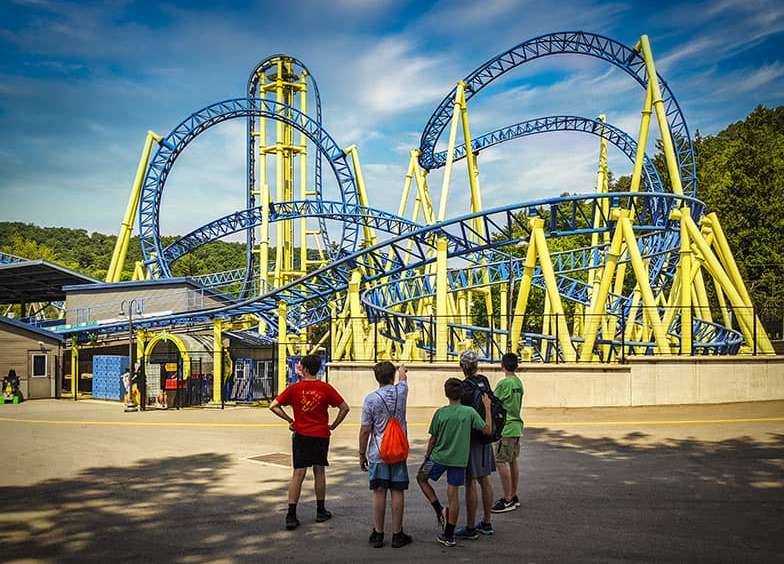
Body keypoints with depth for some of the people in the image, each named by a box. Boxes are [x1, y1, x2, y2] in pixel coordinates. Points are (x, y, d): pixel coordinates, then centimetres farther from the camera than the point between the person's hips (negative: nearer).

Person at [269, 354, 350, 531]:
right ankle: (321, 511, 22)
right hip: (321, 435, 1)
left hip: (301, 435, 0)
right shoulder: (326, 388, -3)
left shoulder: (294, 388, -4)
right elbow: (344, 407, -3)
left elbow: (274, 406, -5)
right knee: (319, 472, 12)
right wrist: (333, 425, 5)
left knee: (298, 474, -1)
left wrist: (289, 420, 3)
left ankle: (291, 516, -6)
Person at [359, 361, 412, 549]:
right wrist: (402, 369, 47)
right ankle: (397, 534, 11)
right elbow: (403, 378, 25)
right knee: (397, 492, 5)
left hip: (378, 453, -1)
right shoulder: (401, 391, -2)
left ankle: (378, 534, 11)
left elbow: (365, 430, -7)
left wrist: (362, 454, 3)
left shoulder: (371, 399, -9)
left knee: (379, 492, 4)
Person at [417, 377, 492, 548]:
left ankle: (440, 510, 10)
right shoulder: (470, 412, -8)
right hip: (459, 459, 2)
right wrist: (487, 408, 3)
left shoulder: (440, 413, -9)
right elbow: (488, 430, -3)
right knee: (453, 494, 7)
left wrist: (427, 457, 11)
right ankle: (449, 536, 12)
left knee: (421, 478, 22)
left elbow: (433, 439, -3)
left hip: (439, 457, -1)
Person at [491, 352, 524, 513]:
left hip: (505, 429, -9)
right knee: (513, 461, 15)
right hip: (516, 427, 9)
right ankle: (513, 497, 22)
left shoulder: (503, 383, -16)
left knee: (501, 462, -4)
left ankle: (508, 500, -2)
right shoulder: (519, 382, 9)